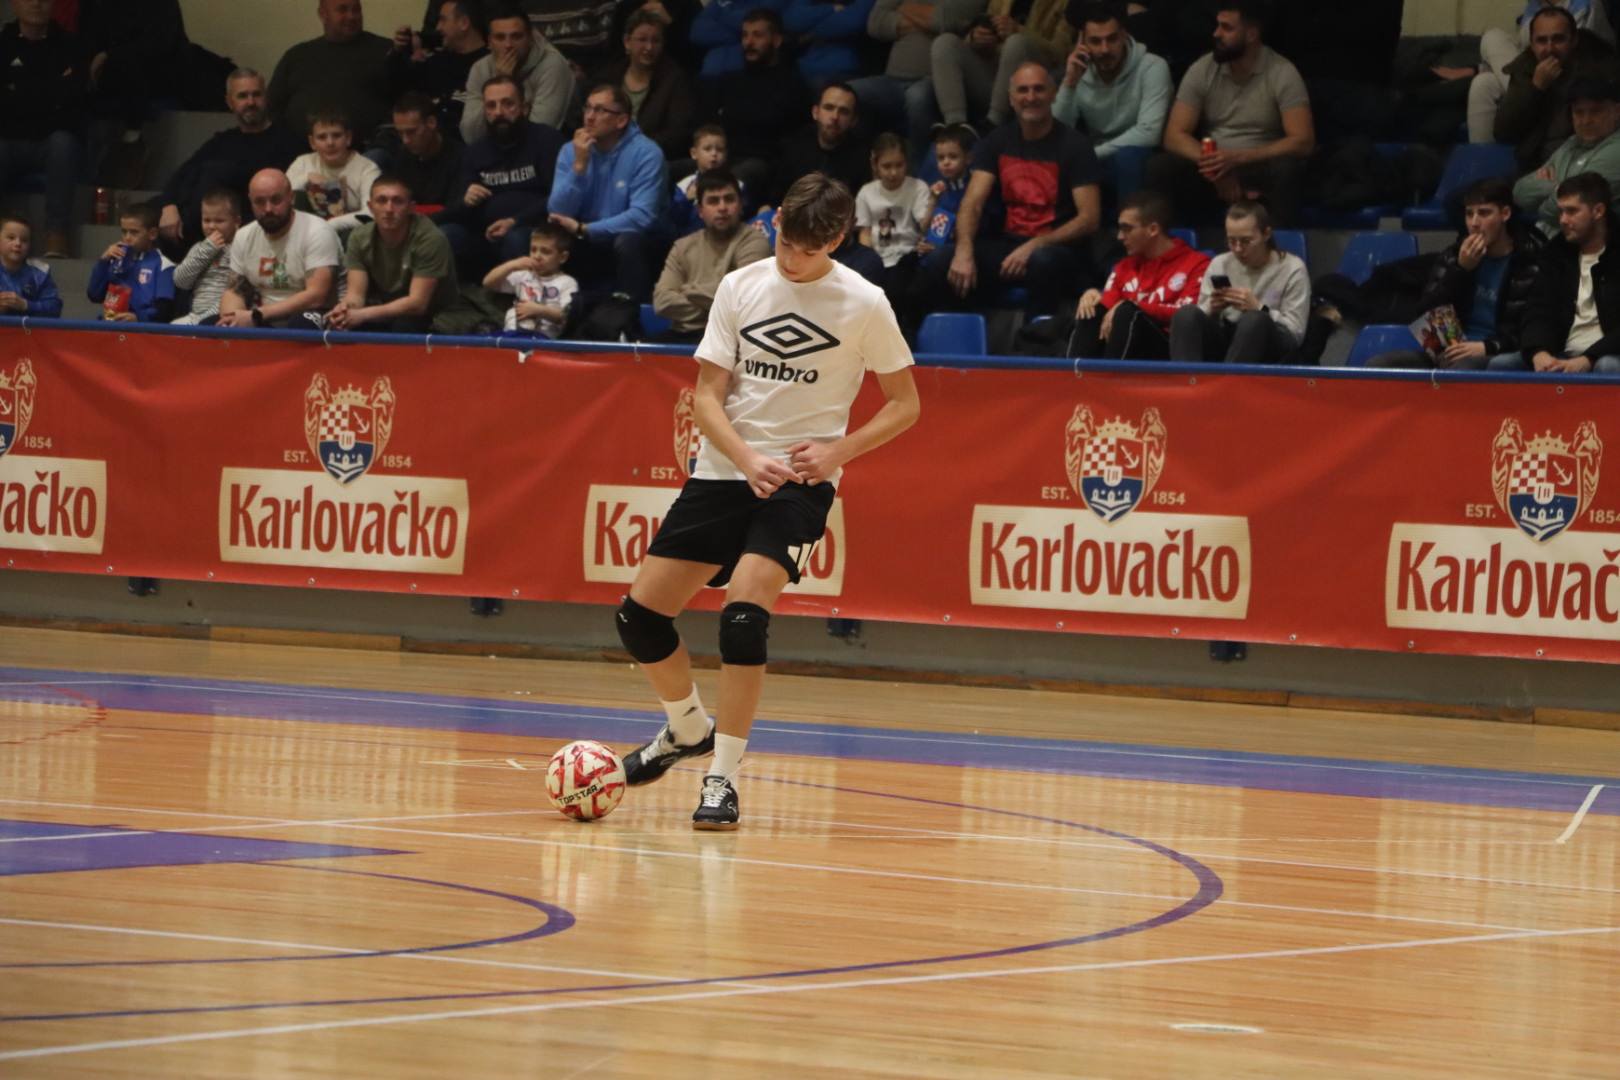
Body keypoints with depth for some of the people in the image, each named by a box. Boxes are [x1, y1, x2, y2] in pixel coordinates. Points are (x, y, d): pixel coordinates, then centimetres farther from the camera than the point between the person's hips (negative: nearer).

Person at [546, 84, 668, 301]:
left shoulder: (646, 153, -13)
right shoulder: (571, 151, 1)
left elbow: (642, 216, -23)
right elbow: (559, 213, -8)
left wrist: (583, 229, -24)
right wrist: (579, 166, -19)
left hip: (637, 244, -3)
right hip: (590, 248, 3)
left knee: (627, 242, -36)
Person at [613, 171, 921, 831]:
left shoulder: (863, 304, -5)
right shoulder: (740, 288, 2)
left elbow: (904, 405, 2)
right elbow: (707, 395, 1)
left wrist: (836, 452, -13)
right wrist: (747, 460, -17)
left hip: (801, 482, -4)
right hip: (722, 471, 4)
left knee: (744, 611, -25)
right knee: (640, 615, 1)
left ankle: (723, 779, -16)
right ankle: (688, 729, 29)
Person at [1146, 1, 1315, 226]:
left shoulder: (1282, 74, -8)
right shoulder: (1201, 71, 0)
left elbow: (1303, 142, -16)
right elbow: (1174, 136, -4)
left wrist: (1238, 159, -26)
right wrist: (1213, 165, -23)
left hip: (1260, 170, -2)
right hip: (1215, 172, 2)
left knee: (1287, 169, -37)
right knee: (1159, 167, -26)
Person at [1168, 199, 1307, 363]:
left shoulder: (1292, 269, 1)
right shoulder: (1219, 265, 11)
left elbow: (1295, 333, -7)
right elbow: (1199, 322, 10)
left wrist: (1258, 309, -21)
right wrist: (1212, 311, -13)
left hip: (1271, 352, -3)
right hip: (1224, 343, 3)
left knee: (1255, 319, -38)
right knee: (1187, 314, -26)